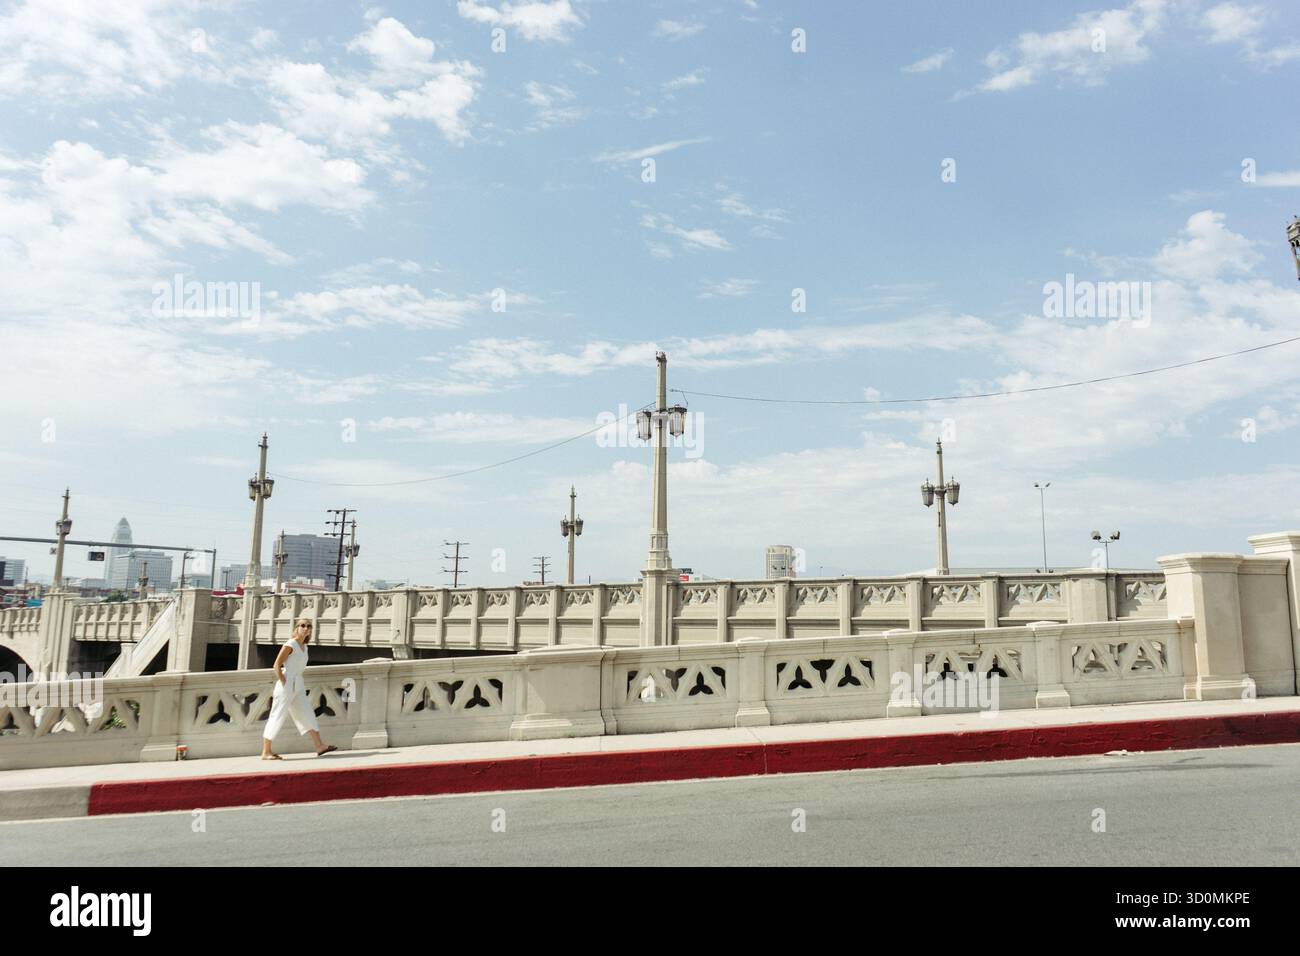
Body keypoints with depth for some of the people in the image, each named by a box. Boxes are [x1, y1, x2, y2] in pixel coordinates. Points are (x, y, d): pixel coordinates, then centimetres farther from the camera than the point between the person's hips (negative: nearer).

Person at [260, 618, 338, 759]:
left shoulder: (304, 647, 14)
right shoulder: (290, 645, -10)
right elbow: (277, 665, -13)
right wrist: (283, 683, -16)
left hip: (298, 686, 8)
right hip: (287, 684, -8)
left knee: (307, 715, 2)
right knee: (277, 717, -2)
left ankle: (320, 746, 0)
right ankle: (266, 752, 5)